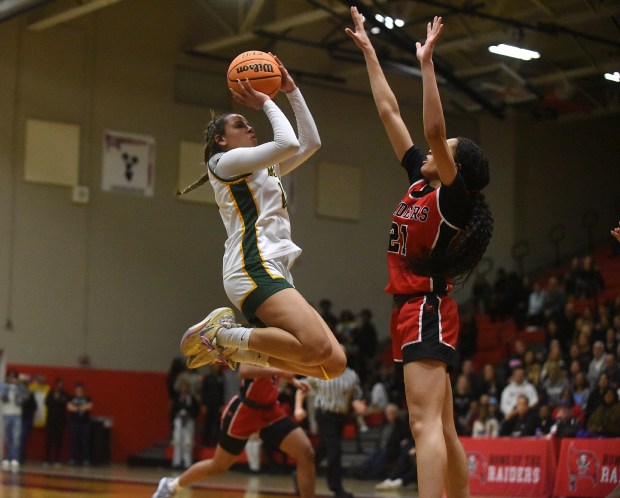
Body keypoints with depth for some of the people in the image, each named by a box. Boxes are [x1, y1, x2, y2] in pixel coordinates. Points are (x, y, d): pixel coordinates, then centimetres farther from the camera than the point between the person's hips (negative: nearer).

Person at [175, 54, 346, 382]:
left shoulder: (263, 169, 29)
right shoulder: (226, 162, 4)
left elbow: (310, 142, 27)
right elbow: (288, 144, -8)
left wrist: (291, 90, 24)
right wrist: (266, 102, 6)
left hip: (272, 274, 9)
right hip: (254, 269, -9)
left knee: (334, 363, -5)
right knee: (318, 349, -29)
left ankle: (233, 349, 3)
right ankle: (220, 333, -14)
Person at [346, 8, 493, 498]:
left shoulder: (453, 197, -8)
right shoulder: (420, 183, 13)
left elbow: (434, 129, -25)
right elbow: (390, 113, 17)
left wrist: (426, 63, -24)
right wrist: (368, 51, 20)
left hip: (426, 310, -9)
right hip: (415, 312, 9)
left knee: (426, 425, -19)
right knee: (443, 432, 10)